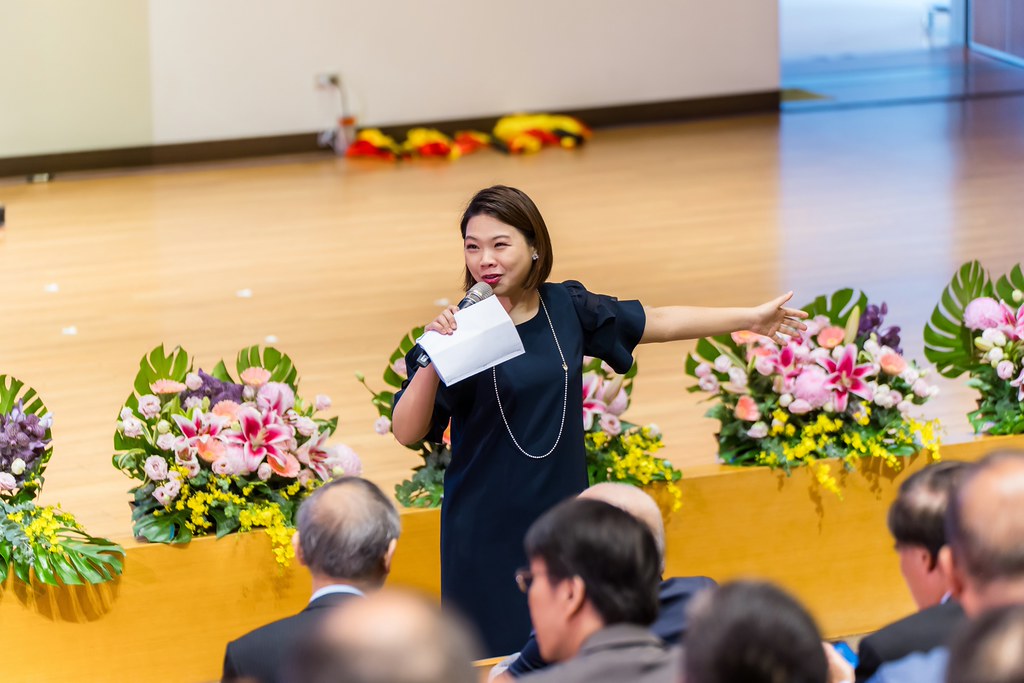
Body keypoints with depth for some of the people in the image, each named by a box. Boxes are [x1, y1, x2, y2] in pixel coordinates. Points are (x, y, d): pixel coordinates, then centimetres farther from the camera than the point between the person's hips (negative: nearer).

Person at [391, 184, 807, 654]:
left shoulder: (566, 308, 0)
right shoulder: (462, 329, -12)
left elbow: (656, 322, 15)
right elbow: (407, 433, -16)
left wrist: (750, 318, 20)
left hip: (563, 519, 4)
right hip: (487, 531, -4)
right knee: (498, 655, -2)